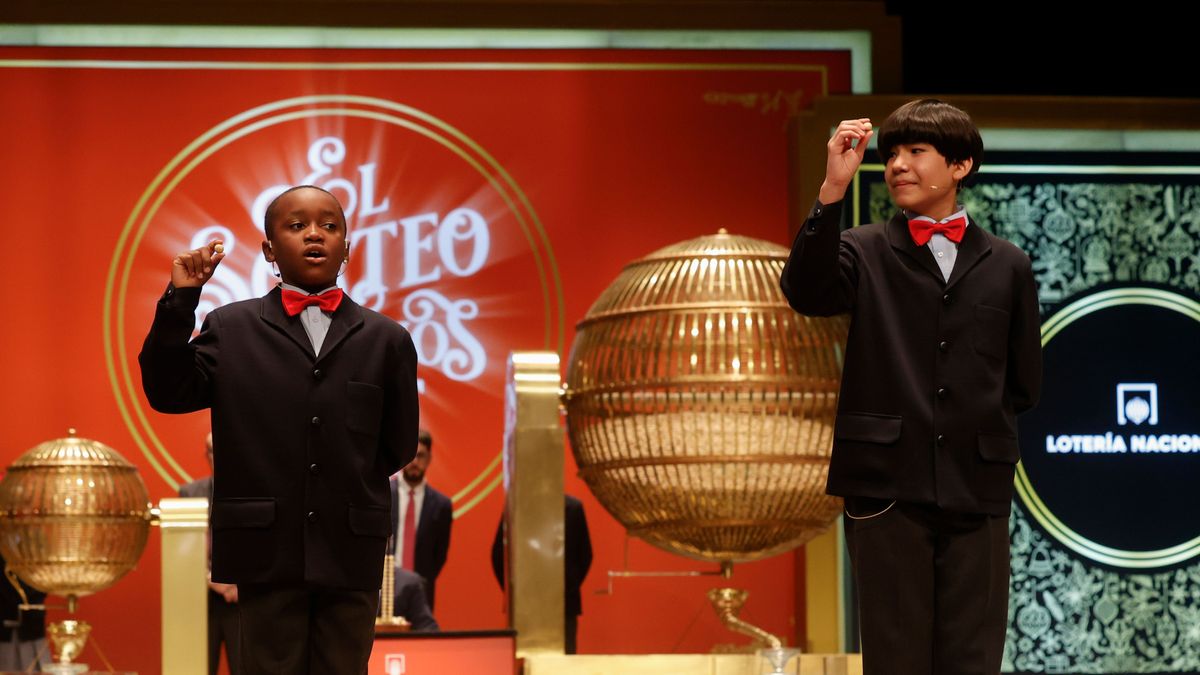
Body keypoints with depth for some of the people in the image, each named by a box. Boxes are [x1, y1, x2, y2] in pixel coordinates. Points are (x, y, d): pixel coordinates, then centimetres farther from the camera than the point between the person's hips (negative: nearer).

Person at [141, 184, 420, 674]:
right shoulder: (230, 329, 7)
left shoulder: (386, 340, 7)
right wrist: (179, 302, -11)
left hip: (351, 554, 1)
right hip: (266, 548, -1)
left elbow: (398, 446, 9)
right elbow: (168, 392, -5)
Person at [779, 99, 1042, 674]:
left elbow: (1023, 383, 16)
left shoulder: (1006, 266, 11)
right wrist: (832, 191, -22)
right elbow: (806, 293, -15)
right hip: (887, 490, -1)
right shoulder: (865, 253, 7)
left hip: (977, 493, 1)